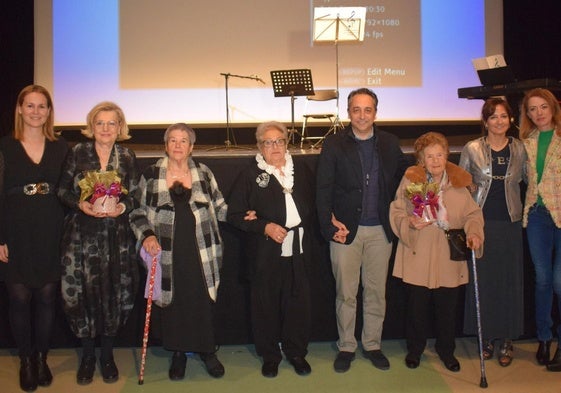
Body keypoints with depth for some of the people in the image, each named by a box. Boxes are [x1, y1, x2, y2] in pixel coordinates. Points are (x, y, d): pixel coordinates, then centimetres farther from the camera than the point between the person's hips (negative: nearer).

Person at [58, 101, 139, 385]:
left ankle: (107, 355, 22)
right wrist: (81, 205, -14)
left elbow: (135, 197, 7)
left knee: (113, 293, 3)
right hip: (82, 235, -1)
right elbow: (63, 191, 3)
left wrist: (121, 207, -13)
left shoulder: (127, 157, 5)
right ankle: (87, 356, 19)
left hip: (117, 236, 1)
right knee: (82, 292, 0)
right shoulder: (77, 153, 1)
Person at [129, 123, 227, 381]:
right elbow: (138, 212, 6)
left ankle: (207, 350, 24)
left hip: (201, 254, 1)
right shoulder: (151, 176, 4)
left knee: (203, 302, 4)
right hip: (168, 255, 0)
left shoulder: (204, 174, 7)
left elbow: (220, 207, 15)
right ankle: (178, 354, 25)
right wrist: (146, 235, -7)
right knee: (173, 303, 6)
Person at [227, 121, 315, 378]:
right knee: (266, 306, 6)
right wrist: (265, 227, -14)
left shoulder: (301, 170, 9)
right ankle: (269, 356, 24)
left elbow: (311, 205, 13)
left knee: (299, 303, 7)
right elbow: (234, 215, -3)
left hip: (298, 251, 3)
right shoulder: (250, 175, -1)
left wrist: (304, 226, -3)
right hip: (265, 253, -2)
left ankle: (296, 352, 28)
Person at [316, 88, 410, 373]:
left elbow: (403, 178, 12)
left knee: (376, 292, 11)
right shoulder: (334, 145, -2)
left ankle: (373, 344, 26)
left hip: (380, 230, 2)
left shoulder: (390, 144, 6)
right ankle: (346, 347, 21)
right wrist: (330, 224, -10)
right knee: (346, 294, 5)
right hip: (346, 229, -2)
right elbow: (323, 190, -3)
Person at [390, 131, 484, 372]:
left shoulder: (458, 183, 1)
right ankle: (415, 349, 31)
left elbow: (473, 214, 6)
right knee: (417, 307, 8)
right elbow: (396, 212, 1)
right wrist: (409, 223, -18)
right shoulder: (410, 181, -3)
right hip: (417, 257, -1)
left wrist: (474, 233, -12)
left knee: (447, 308, 11)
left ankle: (446, 350, 33)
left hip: (450, 257, 2)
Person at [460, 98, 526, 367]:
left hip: (510, 223, 1)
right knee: (482, 279, 3)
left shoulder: (519, 148, 5)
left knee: (510, 280, 4)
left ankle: (506, 340, 17)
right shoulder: (472, 149, 1)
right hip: (481, 221, -1)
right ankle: (486, 336, 18)